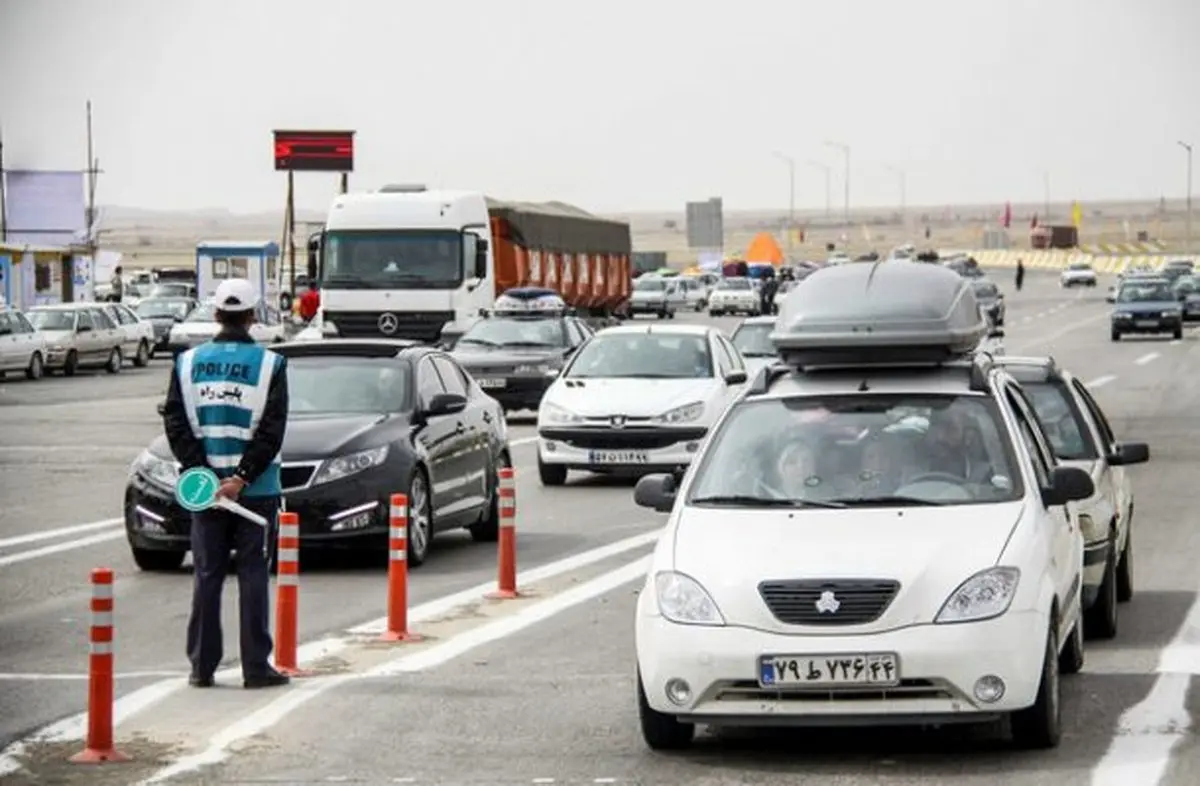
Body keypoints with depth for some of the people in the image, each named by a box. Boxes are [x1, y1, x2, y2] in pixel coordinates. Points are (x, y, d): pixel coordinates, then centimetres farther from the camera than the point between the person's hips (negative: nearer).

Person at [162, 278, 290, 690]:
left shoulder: (188, 362, 3)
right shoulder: (269, 364, -5)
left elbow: (176, 423, -2)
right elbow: (272, 429, -11)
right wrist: (242, 477, -11)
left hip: (204, 484, 2)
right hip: (255, 489, -2)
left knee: (207, 575, 8)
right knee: (252, 575, 2)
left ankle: (201, 667, 8)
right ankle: (256, 667, 2)